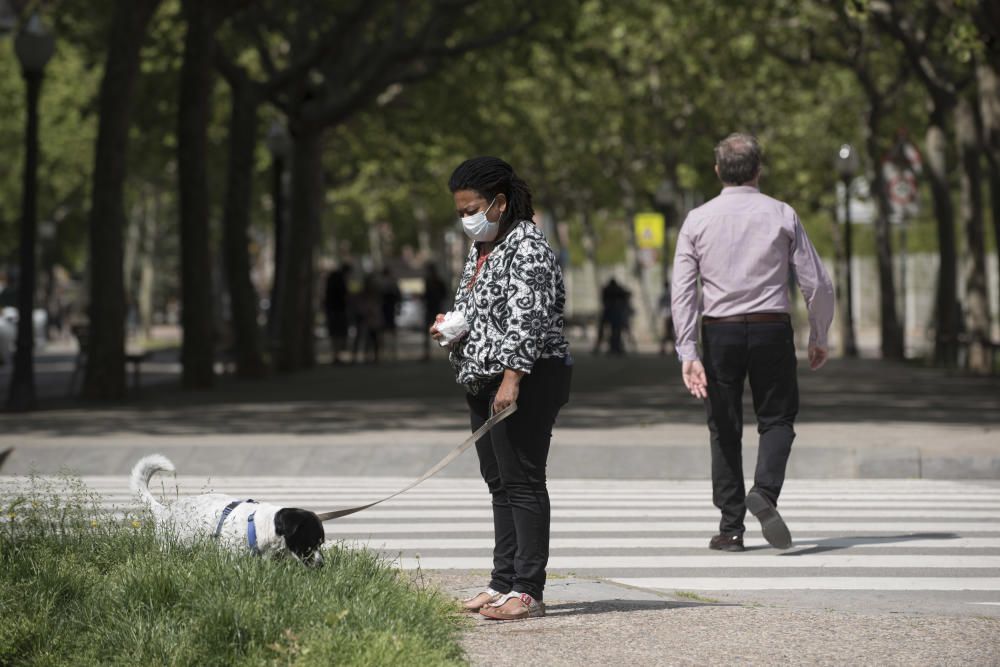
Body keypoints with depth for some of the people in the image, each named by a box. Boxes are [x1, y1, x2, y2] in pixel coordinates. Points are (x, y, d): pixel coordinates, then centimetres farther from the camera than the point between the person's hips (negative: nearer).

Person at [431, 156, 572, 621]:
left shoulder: (527, 248, -13)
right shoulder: (480, 250, 18)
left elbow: (528, 319, -22)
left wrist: (512, 378, -29)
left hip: (526, 381, -10)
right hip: (484, 381, 10)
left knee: (522, 482, -9)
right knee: (499, 483, 12)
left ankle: (528, 592, -8)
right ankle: (503, 583, 17)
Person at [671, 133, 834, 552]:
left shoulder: (698, 220, 2)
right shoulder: (781, 215, 0)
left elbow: (683, 291, -5)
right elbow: (817, 283, 0)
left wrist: (688, 353, -6)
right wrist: (818, 339, 12)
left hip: (719, 332, 1)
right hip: (771, 328, -1)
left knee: (725, 429, 10)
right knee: (777, 419, 13)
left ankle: (731, 528, 9)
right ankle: (764, 492, -14)